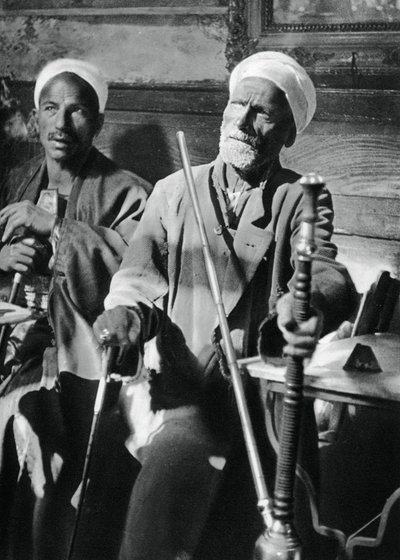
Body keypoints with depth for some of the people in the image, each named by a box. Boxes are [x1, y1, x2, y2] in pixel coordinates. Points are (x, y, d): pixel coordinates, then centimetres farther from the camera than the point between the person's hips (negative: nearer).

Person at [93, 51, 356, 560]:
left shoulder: (303, 200, 9)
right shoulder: (174, 191, 15)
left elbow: (322, 270, -8)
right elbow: (141, 267, 6)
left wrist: (309, 304, -32)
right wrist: (128, 309, -17)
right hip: (174, 384, 1)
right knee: (181, 452, -26)